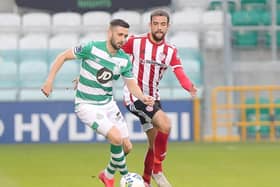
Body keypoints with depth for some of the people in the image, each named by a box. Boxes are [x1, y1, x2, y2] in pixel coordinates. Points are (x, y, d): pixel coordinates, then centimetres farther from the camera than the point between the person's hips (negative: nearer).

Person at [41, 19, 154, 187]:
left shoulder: (125, 59, -4)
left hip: (108, 104, 6)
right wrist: (50, 80, -12)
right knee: (116, 137, -23)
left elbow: (132, 85, 0)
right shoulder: (92, 48, -18)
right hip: (87, 105, -6)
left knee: (127, 147, 3)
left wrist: (143, 97, -21)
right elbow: (63, 56, -8)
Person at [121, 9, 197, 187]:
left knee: (155, 142, 10)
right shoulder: (135, 42, -10)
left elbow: (180, 74, -14)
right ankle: (157, 170, -12)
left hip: (153, 98, 6)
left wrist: (190, 87, -35)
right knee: (165, 124, -25)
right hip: (135, 95, -6)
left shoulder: (171, 51, 1)